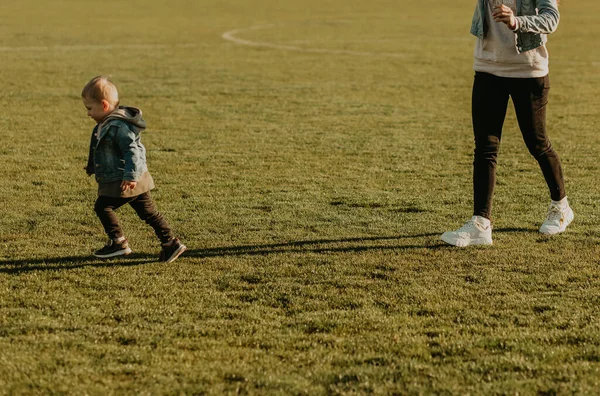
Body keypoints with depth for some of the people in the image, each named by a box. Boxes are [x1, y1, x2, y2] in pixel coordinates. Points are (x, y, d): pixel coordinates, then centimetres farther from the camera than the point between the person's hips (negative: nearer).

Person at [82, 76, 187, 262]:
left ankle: (118, 242, 2)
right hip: (135, 181, 10)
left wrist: (131, 175, -36)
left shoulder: (118, 126, -21)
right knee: (148, 212, 12)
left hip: (125, 182, -10)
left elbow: (133, 150, -29)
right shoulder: (107, 124, 12)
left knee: (102, 206, -4)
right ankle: (170, 243, 13)